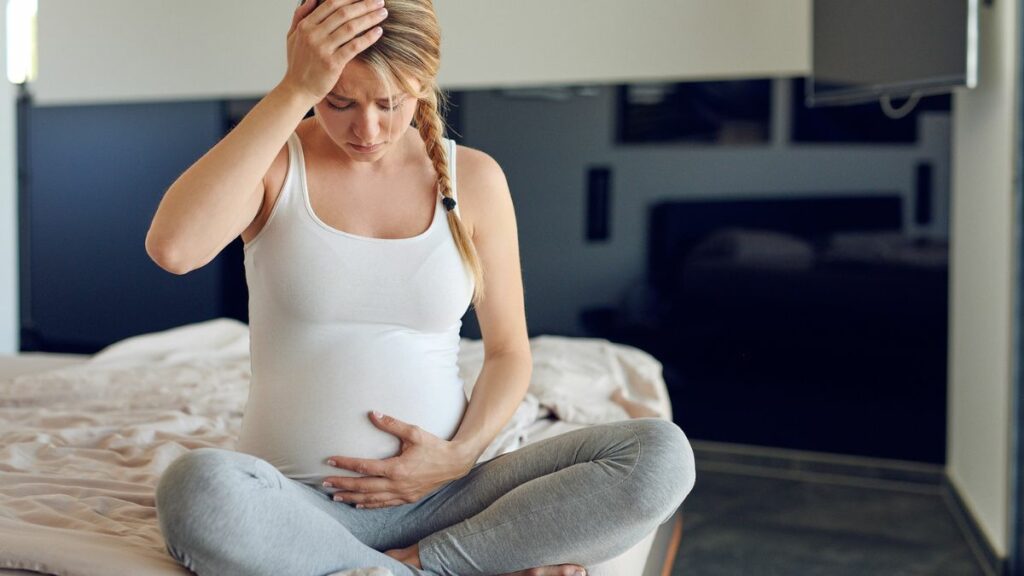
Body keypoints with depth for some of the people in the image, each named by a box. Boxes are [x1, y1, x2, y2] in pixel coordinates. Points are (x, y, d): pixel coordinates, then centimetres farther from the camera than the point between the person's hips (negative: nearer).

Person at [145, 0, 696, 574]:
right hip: (296, 502, -1)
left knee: (662, 454, -19)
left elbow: (510, 352, 8)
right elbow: (172, 247, -24)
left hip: (442, 496, 1)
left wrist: (460, 454, -10)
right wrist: (294, 91, -23)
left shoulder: (474, 177, 3)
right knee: (196, 487, -37)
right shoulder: (269, 160, -1)